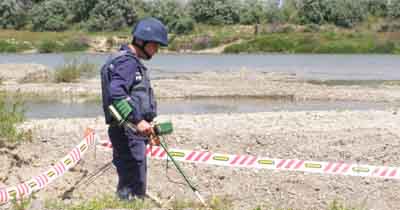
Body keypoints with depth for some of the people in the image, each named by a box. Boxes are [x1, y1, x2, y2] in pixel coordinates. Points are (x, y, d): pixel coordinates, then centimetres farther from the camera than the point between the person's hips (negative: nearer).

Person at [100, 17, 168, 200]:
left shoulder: (133, 62, 19)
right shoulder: (127, 62, -14)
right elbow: (116, 93, -28)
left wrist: (146, 124, 29)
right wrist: (137, 120, -33)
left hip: (134, 131, 11)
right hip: (128, 132, -11)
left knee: (127, 183, 15)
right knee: (133, 186, -11)